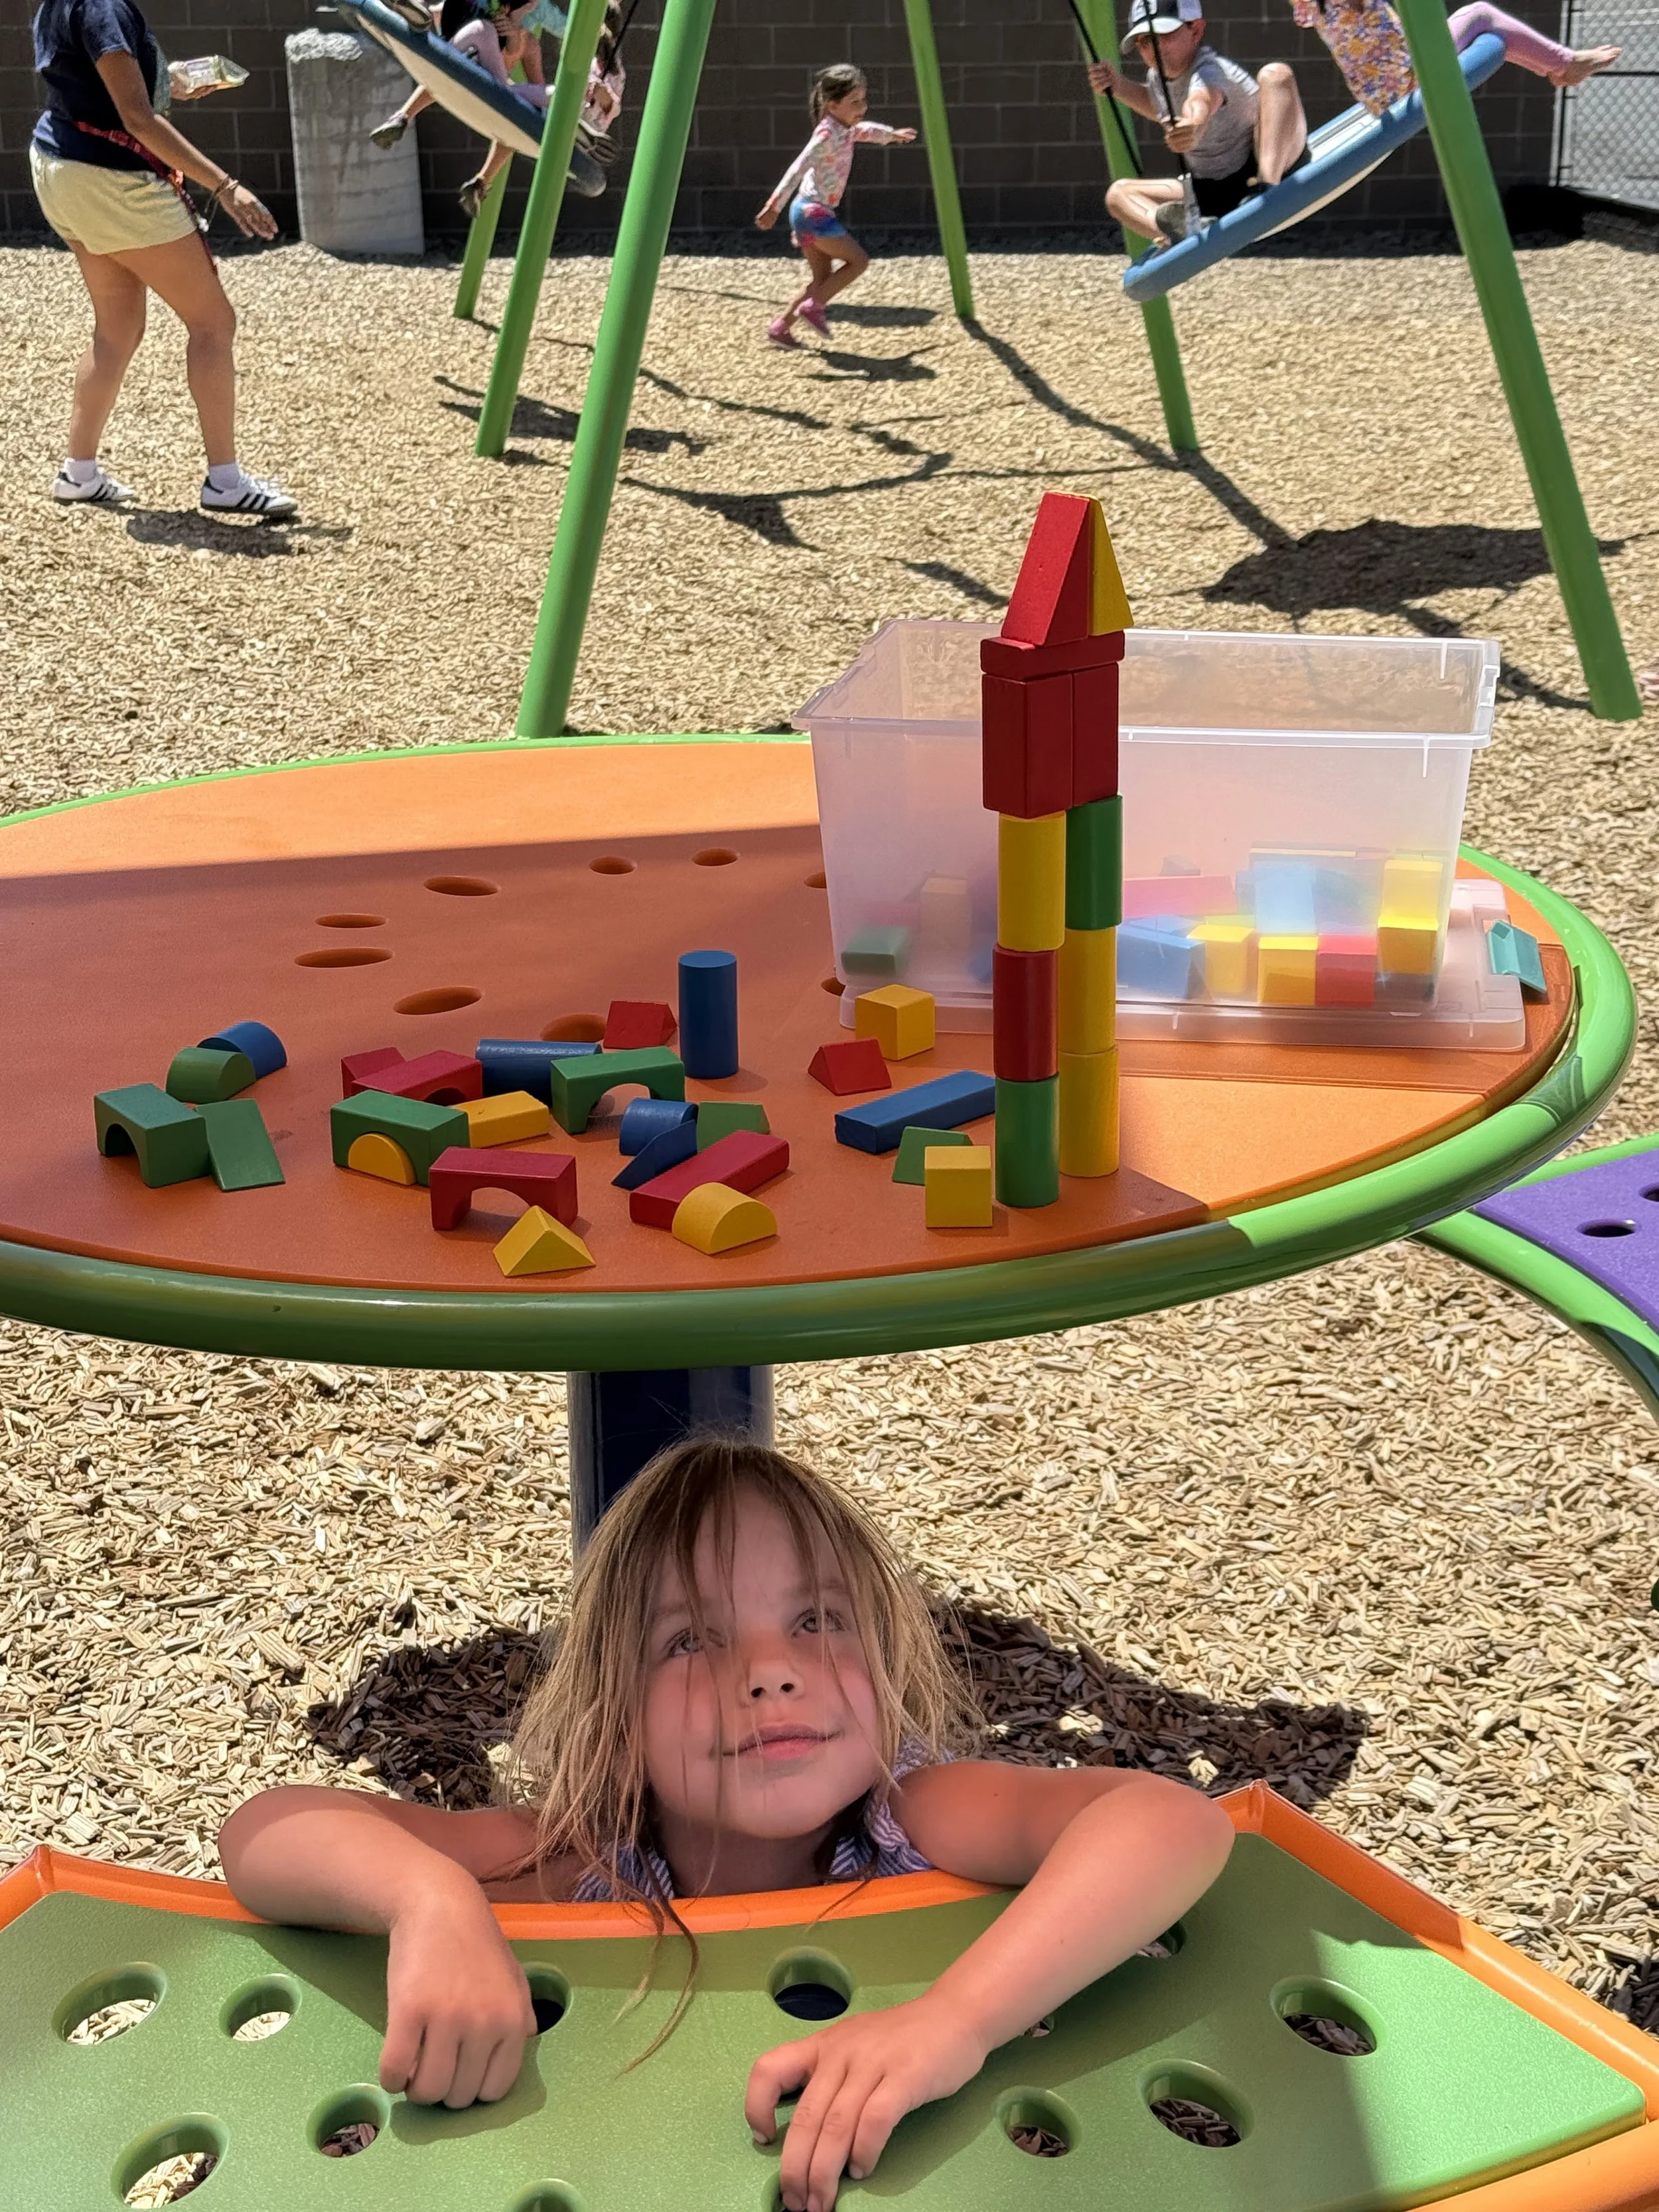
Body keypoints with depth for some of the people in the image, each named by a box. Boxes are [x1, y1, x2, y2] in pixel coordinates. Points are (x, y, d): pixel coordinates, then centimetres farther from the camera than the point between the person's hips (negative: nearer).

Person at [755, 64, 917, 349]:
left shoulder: (845, 130, 10)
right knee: (858, 260, -8)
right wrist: (774, 206, -35)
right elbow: (799, 169, -27)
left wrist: (893, 135, 52)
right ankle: (814, 306, -6)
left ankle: (780, 327, 12)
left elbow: (864, 131, 35)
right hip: (812, 211, -10)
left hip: (816, 213, 10)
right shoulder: (827, 134, -18)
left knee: (823, 278, 12)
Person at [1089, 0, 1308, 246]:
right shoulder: (1157, 75, 4)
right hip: (1216, 193, 8)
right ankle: (1177, 234, -38)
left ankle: (1268, 189, -48)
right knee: (1119, 194, -4)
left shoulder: (1209, 71, -21)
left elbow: (1203, 101, -47)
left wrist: (1193, 129, -71)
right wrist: (1117, 85, 11)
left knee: (1276, 74, -30)